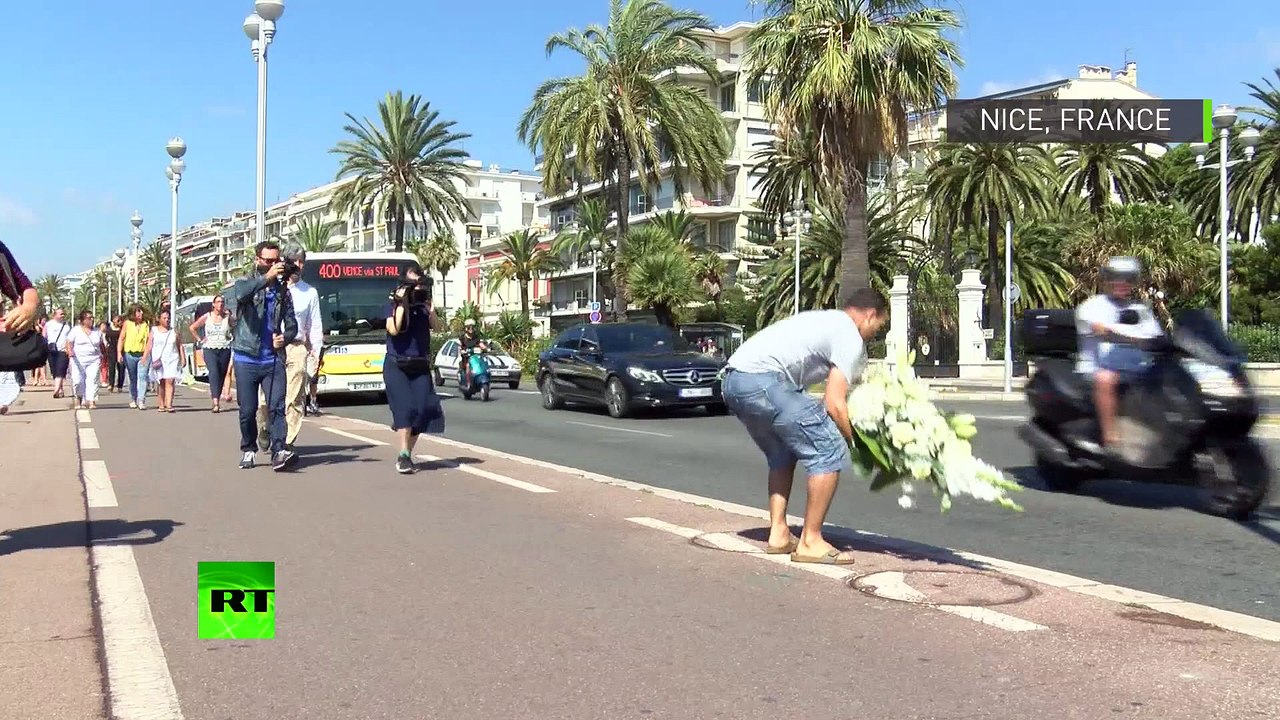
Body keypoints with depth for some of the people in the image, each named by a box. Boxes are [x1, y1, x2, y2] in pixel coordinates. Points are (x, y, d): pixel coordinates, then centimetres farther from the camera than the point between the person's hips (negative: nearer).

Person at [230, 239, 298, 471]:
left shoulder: (282, 291, 11)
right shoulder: (245, 283, 3)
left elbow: (292, 324, 13)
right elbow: (240, 294, -23)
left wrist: (285, 337, -9)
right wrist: (266, 278, -34)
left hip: (273, 359, 1)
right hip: (246, 359, -1)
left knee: (276, 407, -11)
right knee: (247, 410, 6)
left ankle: (278, 452, -16)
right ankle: (248, 450, 24)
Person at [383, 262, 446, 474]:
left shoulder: (423, 304, 10)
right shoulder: (394, 304, -1)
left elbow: (438, 327, -1)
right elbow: (393, 329, -17)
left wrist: (430, 307, -13)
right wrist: (402, 304, -16)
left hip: (420, 366, 4)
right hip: (396, 365, -4)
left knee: (422, 410, -4)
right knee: (405, 406, -16)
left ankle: (408, 455, 9)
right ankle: (403, 455, -14)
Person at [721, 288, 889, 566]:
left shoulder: (825, 320, 30)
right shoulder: (850, 337, 3)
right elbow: (835, 404, -3)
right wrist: (856, 444, 9)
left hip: (733, 379, 10)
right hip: (762, 380, -10)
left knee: (782, 454, 27)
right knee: (829, 451, -3)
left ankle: (778, 534, 23)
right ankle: (810, 542, 1)